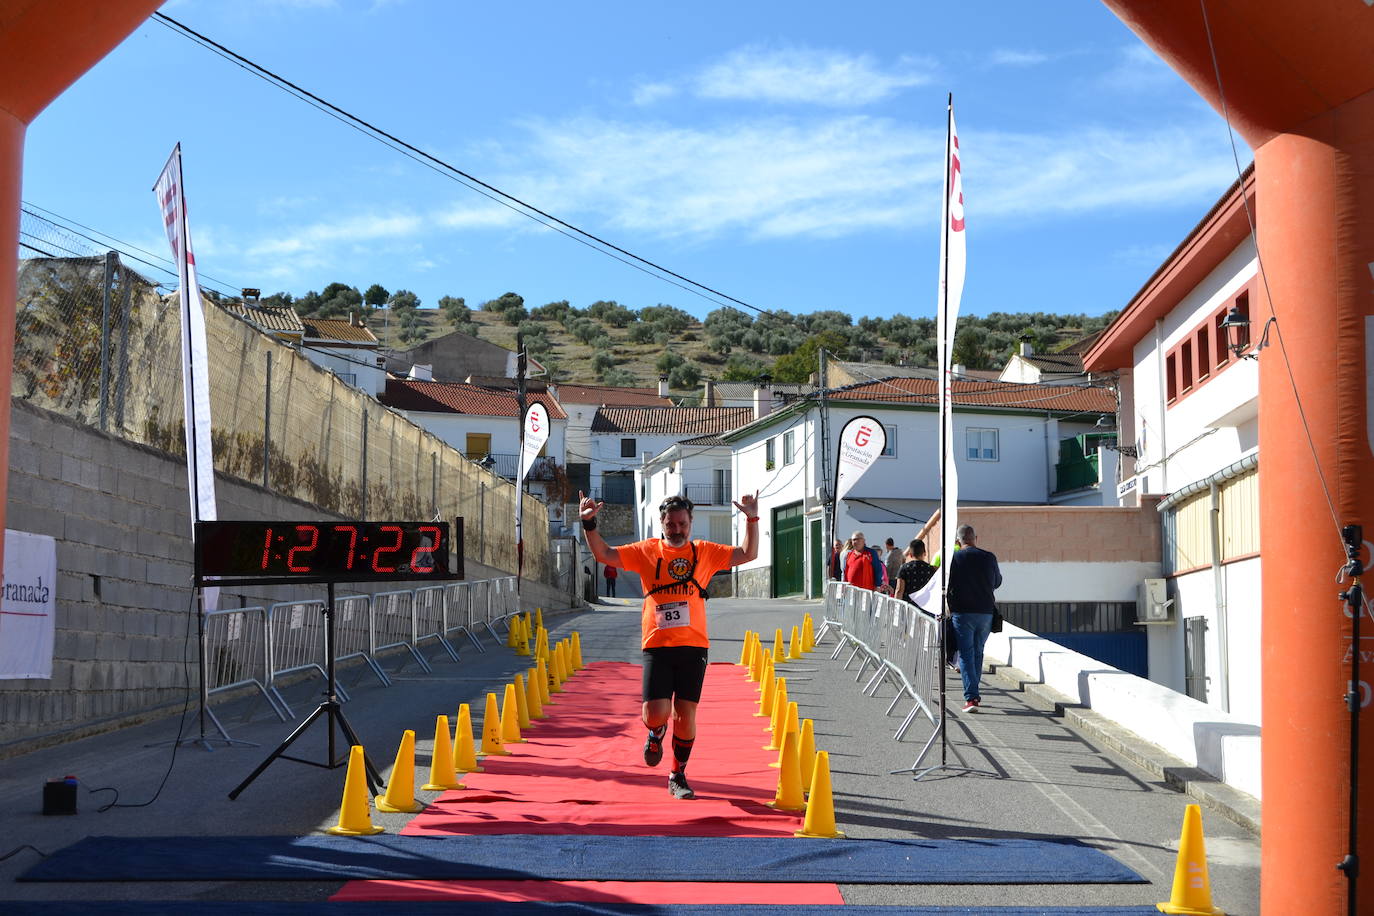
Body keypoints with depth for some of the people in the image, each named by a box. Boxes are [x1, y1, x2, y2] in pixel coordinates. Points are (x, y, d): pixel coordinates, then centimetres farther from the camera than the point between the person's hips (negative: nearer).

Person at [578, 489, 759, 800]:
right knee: (655, 714, -10)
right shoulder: (647, 551, 6)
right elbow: (604, 554, 5)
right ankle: (656, 732, 29)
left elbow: (748, 554, 11)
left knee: (685, 716, 1)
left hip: (693, 646, 1)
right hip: (657, 645, -1)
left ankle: (678, 777, 21)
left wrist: (751, 520, -2)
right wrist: (589, 523, -7)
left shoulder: (705, 552, 9)